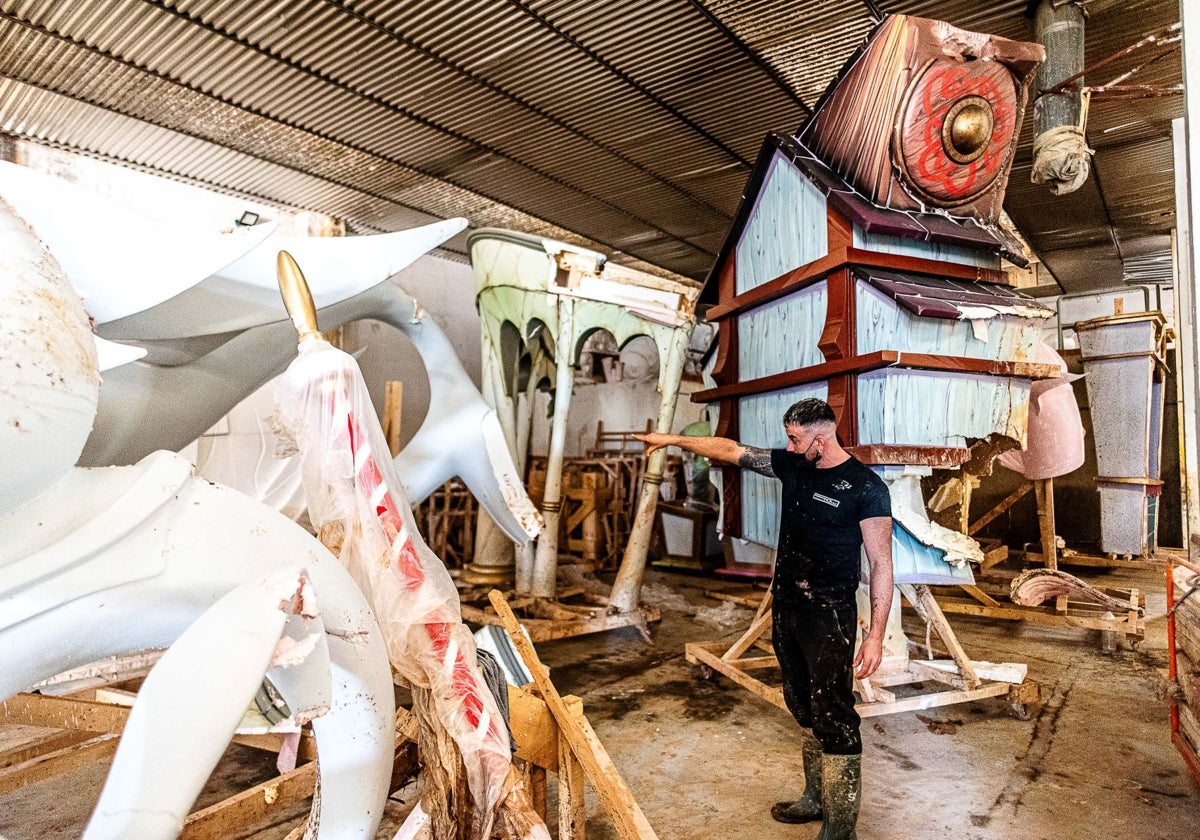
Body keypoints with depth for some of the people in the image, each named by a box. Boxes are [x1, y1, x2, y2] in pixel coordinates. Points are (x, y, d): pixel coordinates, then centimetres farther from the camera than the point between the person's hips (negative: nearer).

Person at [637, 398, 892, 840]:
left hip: (829, 616, -7)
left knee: (833, 718, -5)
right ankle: (816, 799, 34)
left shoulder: (865, 486, -14)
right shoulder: (791, 465, 4)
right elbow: (732, 450, 12)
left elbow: (881, 564, -14)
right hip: (786, 608, 7)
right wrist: (674, 439, 15)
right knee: (804, 711, 18)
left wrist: (876, 634, -18)